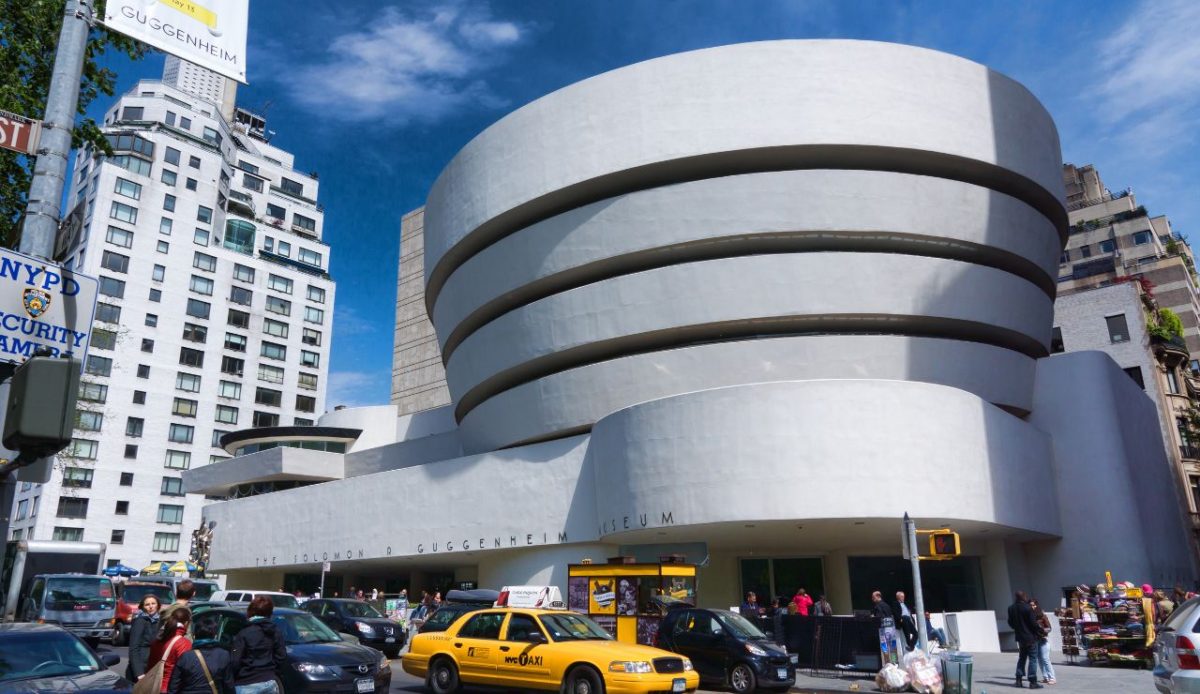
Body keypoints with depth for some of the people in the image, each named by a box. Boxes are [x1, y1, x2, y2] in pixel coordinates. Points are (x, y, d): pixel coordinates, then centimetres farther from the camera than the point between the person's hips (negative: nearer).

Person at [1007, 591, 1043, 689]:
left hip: (1020, 637, 6)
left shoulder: (1011, 608, 2)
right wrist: (1039, 633, -1)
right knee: (1033, 659, 0)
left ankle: (1018, 679, 17)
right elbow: (1033, 623, -15)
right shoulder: (1027, 608, -18)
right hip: (1030, 637, -6)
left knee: (1022, 658, 18)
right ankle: (1033, 682, -2)